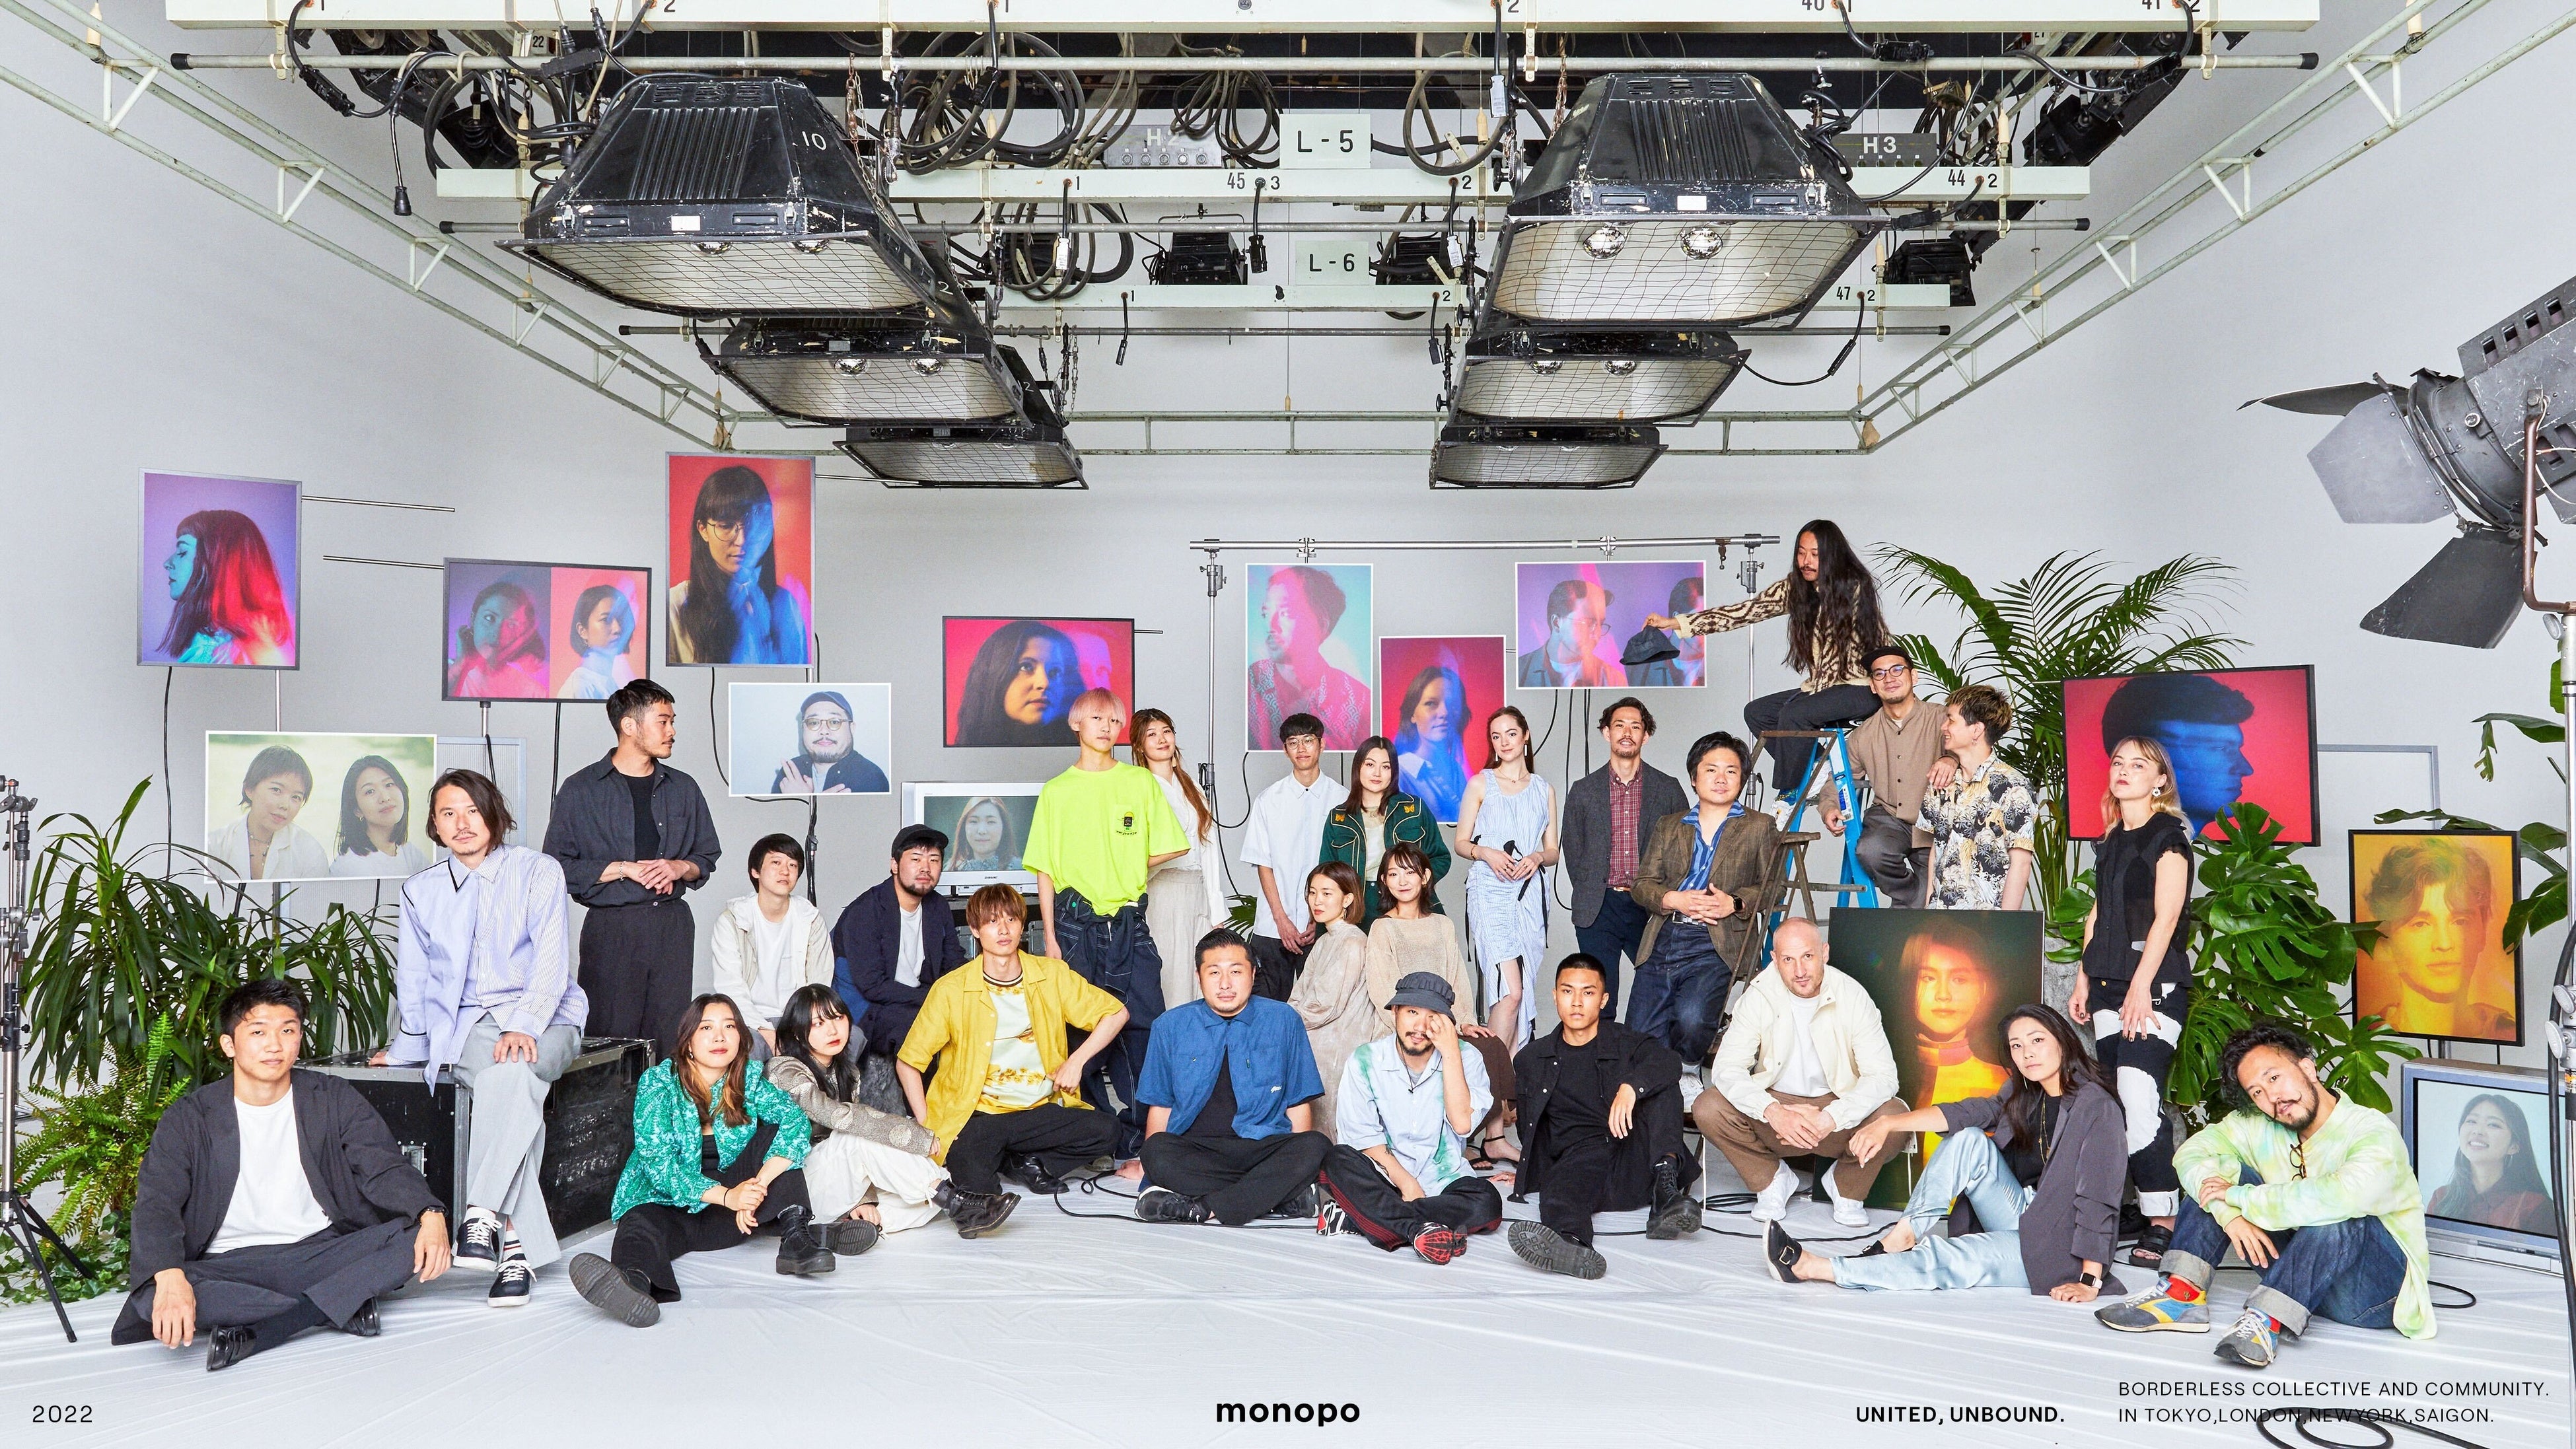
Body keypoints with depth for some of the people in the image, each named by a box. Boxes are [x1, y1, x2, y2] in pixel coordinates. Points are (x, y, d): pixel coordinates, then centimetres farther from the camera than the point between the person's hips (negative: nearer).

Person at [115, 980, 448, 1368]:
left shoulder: (334, 1100, 6)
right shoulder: (189, 1119, 2)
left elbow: (385, 1168, -3)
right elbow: (156, 1204, -10)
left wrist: (431, 1215, -26)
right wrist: (169, 1276, -32)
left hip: (321, 1252, 0)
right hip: (230, 1267, 0)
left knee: (416, 1238, -24)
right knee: (153, 1295, -32)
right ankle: (340, 1305, -25)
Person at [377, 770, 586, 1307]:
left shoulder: (538, 871, 4)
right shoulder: (421, 891, 16)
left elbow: (551, 960, -7)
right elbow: (413, 980, 24)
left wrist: (523, 1025, -20)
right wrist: (408, 1049, 20)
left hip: (544, 1021, -1)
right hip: (467, 1028, 1)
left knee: (509, 1074, -39)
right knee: (517, 1092, -34)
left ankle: (482, 1216, -41)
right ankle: (516, 1244, -40)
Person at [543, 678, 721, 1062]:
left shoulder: (683, 789, 15)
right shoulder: (581, 790, 3)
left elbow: (707, 856, 21)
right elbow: (558, 865, -4)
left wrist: (679, 867, -1)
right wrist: (626, 869, -11)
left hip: (673, 927, 3)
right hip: (611, 929, -3)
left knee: (670, 1040, 0)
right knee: (609, 1041, -5)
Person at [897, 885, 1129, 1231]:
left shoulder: (1051, 975, 1)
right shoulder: (951, 990, -5)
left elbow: (1116, 1013, 8)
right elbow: (908, 1062, 0)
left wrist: (1076, 1061, -5)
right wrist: (926, 1129, -10)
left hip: (1043, 1111, 7)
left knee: (1105, 1130, -19)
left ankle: (1030, 1162, -1)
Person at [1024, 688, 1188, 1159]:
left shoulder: (1141, 782, 8)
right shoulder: (1056, 791, 7)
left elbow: (1174, 846, 9)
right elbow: (1045, 871, 4)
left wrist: (1129, 867, 4)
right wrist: (1050, 938, -1)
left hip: (1129, 922, 0)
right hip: (1075, 923, 0)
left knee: (1143, 1025, -5)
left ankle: (1140, 1137, 2)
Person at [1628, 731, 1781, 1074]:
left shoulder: (1760, 827, 13)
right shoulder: (1668, 827, 20)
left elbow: (1776, 884, 8)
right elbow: (1642, 884, 13)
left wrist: (1734, 903, -11)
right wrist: (1674, 900, -9)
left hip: (1715, 946, -3)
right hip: (1662, 940, 3)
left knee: (1691, 1019, -28)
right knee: (1639, 1037, -8)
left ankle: (1687, 1072, 3)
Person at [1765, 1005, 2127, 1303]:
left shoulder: (2094, 1106, -16)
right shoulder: (2023, 1094, 7)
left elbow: (2097, 1198, -21)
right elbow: (1964, 1113, -3)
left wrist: (2090, 1282, -27)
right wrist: (1887, 1123, -16)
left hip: (2056, 1251, -7)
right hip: (2021, 1220, 7)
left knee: (1946, 1260, -24)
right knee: (1968, 1139, -13)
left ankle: (1811, 1268, -24)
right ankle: (1902, 1237, -16)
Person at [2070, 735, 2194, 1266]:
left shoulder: (2168, 835, -3)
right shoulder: (2111, 840, 18)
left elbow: (2165, 918, -11)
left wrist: (2141, 986, -17)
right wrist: (2084, 980, 16)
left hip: (2155, 984, -7)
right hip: (2110, 984, 7)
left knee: (2140, 1101, -16)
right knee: (2116, 1103, 2)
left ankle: (2162, 1223, -12)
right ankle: (2134, 1207, 7)